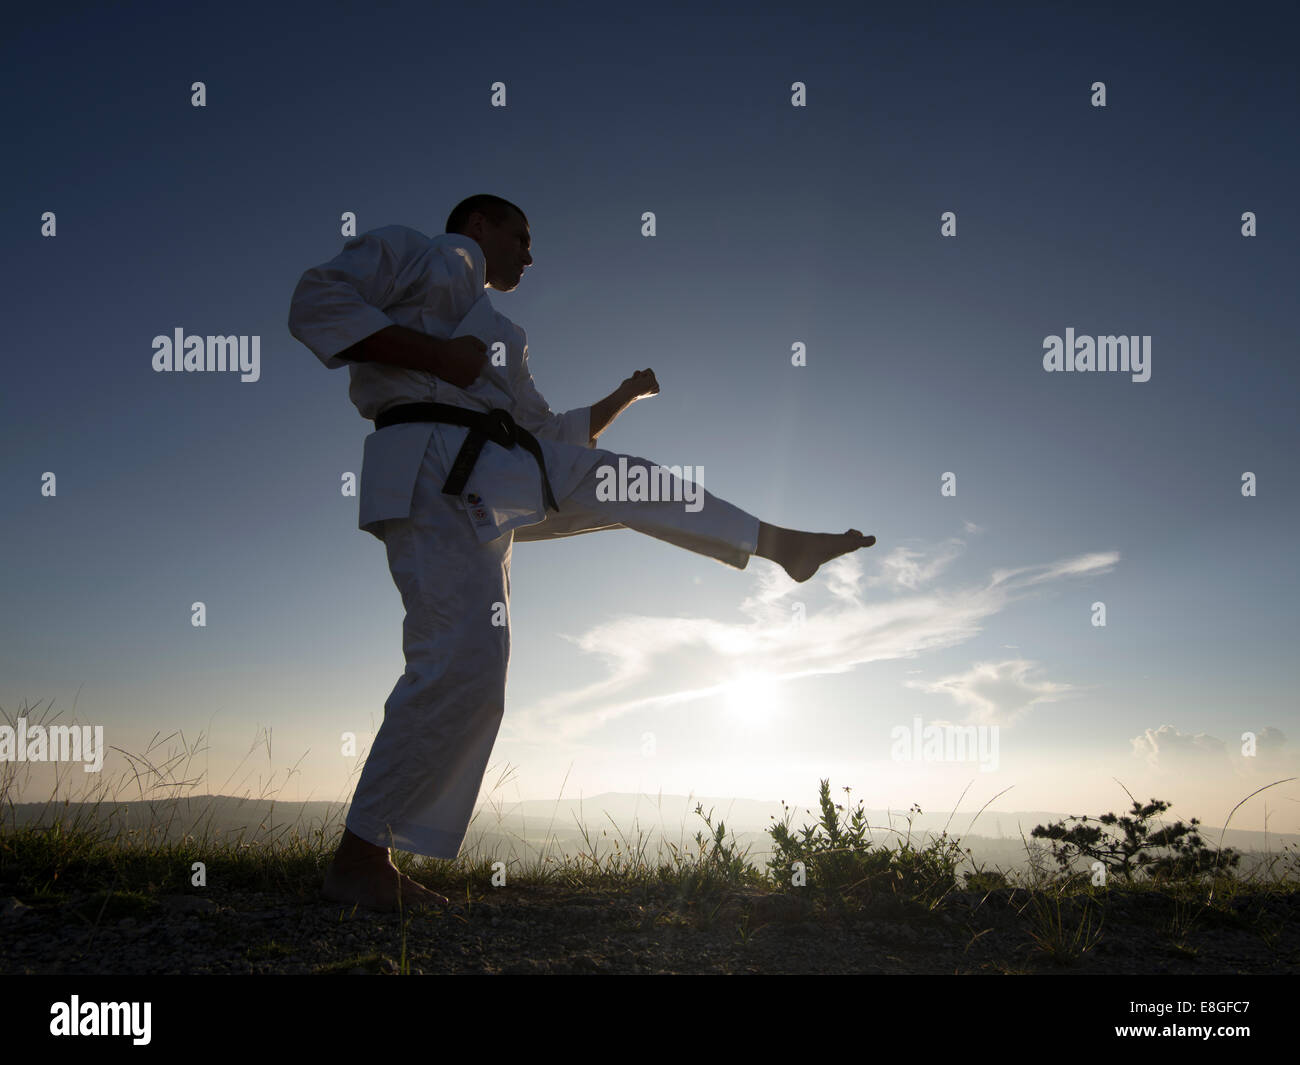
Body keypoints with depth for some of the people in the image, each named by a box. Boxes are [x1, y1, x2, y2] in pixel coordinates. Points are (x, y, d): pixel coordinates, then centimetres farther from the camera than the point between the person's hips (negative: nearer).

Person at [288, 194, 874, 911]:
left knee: (628, 481, 13)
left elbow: (550, 436, 34)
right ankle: (358, 862, -10)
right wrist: (434, 355, -13)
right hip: (436, 469, -9)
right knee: (464, 667, -19)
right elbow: (316, 302, -4)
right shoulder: (413, 252, 12)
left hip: (505, 480, 9)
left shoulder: (499, 340, 34)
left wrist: (624, 397, 33)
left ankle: (779, 542, 26)